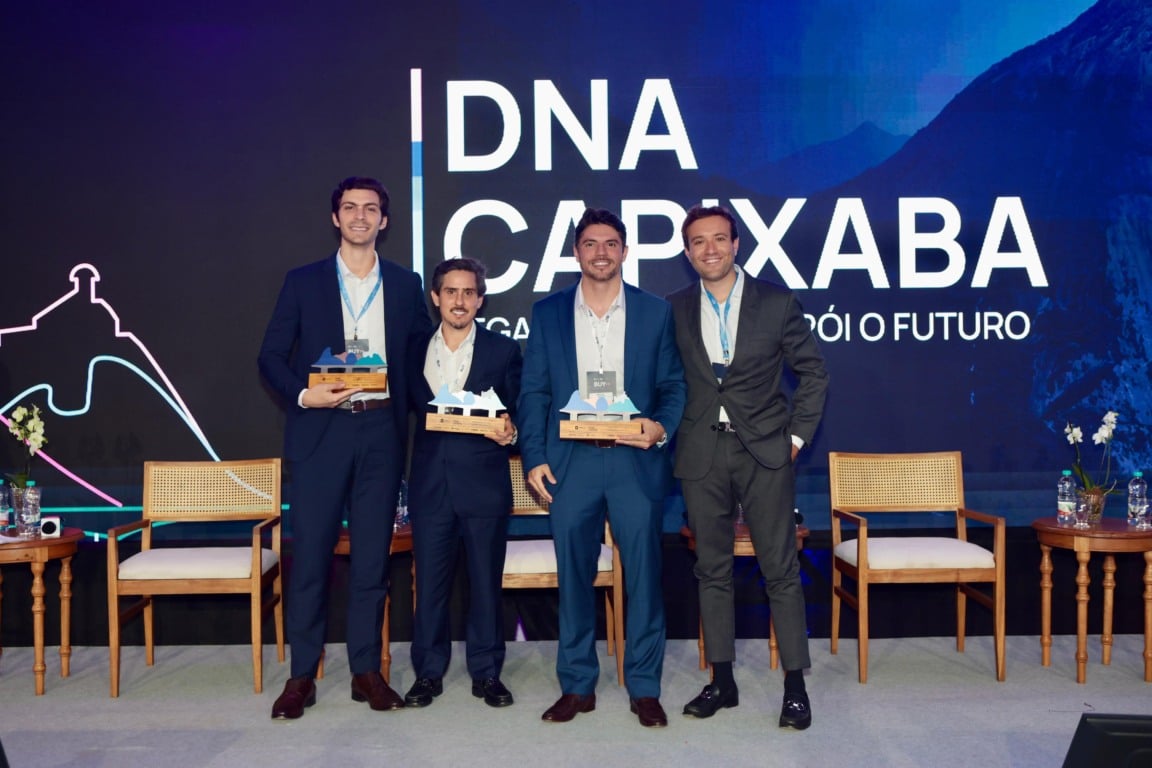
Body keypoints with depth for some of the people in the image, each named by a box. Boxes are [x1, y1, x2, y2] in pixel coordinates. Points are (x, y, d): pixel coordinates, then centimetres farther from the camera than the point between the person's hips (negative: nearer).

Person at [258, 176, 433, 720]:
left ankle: (367, 671, 16)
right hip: (321, 431, -1)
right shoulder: (303, 282, 6)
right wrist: (303, 394, -13)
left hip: (382, 431, 1)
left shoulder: (405, 285, 10)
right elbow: (271, 356, 4)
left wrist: (412, 407, -1)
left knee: (373, 556, 6)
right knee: (310, 554, 0)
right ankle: (301, 676, 10)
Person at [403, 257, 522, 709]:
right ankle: (428, 672, 20)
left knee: (486, 581, 6)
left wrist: (510, 432, -16)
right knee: (429, 581, 7)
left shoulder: (503, 351, 4)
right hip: (430, 482, 2)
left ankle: (486, 673, 19)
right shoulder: (415, 351, 10)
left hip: (484, 483, -1)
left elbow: (519, 413, 3)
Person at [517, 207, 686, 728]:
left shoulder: (655, 311, 7)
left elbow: (674, 385, 7)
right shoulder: (547, 312, 8)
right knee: (574, 577, 6)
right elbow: (533, 392, 6)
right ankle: (577, 686, 20)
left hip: (636, 460, 0)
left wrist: (662, 427, -12)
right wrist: (534, 458, -2)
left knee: (643, 576, 2)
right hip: (571, 462, 1)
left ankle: (644, 688, 15)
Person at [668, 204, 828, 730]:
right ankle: (722, 680, 20)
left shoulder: (777, 302, 1)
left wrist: (798, 435, 0)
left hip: (765, 452, -2)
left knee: (780, 569, 0)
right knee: (712, 570, 8)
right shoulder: (674, 309, 6)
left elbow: (813, 372, 6)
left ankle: (795, 685, 11)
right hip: (702, 455, 2)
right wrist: (669, 432, 1)